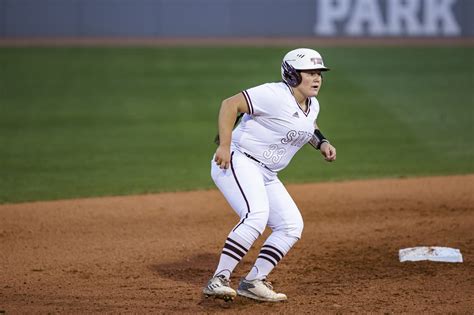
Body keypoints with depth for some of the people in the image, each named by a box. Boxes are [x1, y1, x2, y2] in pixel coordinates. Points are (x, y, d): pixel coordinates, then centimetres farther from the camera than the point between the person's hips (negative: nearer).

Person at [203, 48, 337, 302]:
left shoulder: (312, 106, 10)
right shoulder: (274, 95, -18)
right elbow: (230, 104, -21)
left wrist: (321, 143, 13)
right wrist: (224, 146, -28)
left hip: (266, 175, 10)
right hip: (237, 162, -10)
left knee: (292, 225, 2)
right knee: (256, 215, -31)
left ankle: (253, 282, 7)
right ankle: (219, 279, -29)